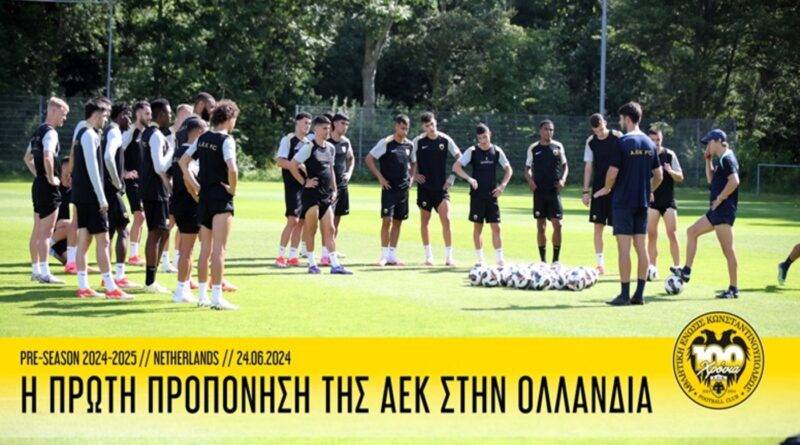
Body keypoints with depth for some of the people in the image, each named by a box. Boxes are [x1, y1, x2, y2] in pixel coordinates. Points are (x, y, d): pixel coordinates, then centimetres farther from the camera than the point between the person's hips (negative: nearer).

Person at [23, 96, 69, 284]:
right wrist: (51, 178, -19)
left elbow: (28, 158, 26)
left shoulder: (38, 132, 15)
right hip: (48, 188, -9)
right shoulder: (50, 132, -15)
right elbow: (47, 157, -31)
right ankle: (44, 273, -8)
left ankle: (35, 270, 19)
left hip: (37, 184, 9)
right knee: (47, 231, -8)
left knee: (37, 231, 13)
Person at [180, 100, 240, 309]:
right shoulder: (226, 140, -13)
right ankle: (217, 298, -7)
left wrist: (195, 186, 12)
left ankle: (202, 296, 18)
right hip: (221, 197, -7)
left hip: (204, 197, 7)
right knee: (219, 249, -6)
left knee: (205, 248, 14)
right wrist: (232, 189, -11)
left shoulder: (203, 138, 9)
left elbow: (183, 161, 14)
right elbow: (232, 168, -27)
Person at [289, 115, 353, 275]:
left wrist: (334, 190, 15)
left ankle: (335, 265, 3)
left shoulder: (330, 148, 12)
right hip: (312, 194, -7)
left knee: (329, 230, 4)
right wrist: (304, 182, -13)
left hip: (327, 195, 7)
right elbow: (292, 165, -13)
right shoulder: (309, 147, -11)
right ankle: (312, 264, 7)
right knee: (311, 230, 0)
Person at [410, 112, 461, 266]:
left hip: (441, 187, -1)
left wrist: (452, 177, 1)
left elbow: (459, 158, 6)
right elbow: (411, 161, 8)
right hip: (424, 187, 1)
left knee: (446, 220, -11)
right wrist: (413, 175, -5)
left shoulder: (445, 140, -1)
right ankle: (428, 256, 15)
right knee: (425, 221, 5)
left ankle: (449, 257, -6)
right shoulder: (418, 141, -2)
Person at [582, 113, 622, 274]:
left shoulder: (617, 137, -6)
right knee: (598, 226, 1)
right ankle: (600, 265, 5)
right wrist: (586, 191, 4)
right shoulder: (591, 142, 4)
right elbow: (588, 167, 7)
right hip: (598, 187, 3)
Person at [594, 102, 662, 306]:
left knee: (624, 247, -4)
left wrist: (607, 188, 5)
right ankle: (639, 294, 8)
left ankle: (625, 294, -5)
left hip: (623, 202, -6)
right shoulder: (649, 143, 8)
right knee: (640, 246, 8)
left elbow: (613, 172, -13)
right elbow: (658, 175, 13)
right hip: (642, 202, 6)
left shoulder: (623, 142, -12)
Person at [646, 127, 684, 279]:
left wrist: (670, 171, -19)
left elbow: (680, 177, 0)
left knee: (672, 234, -6)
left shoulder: (670, 155, 0)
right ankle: (652, 268, 5)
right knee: (651, 235, -1)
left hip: (668, 200, -1)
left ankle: (677, 267, -3)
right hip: (651, 200, 1)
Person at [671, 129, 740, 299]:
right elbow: (711, 180, 27)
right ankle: (686, 272, 19)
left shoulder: (727, 159, -13)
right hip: (716, 210, 11)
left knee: (728, 250, -8)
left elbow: (734, 181, -25)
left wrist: (719, 199, -18)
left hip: (724, 210, -11)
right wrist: (708, 161, 17)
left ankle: (733, 289, -5)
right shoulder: (721, 160, 17)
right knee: (692, 231, 17)